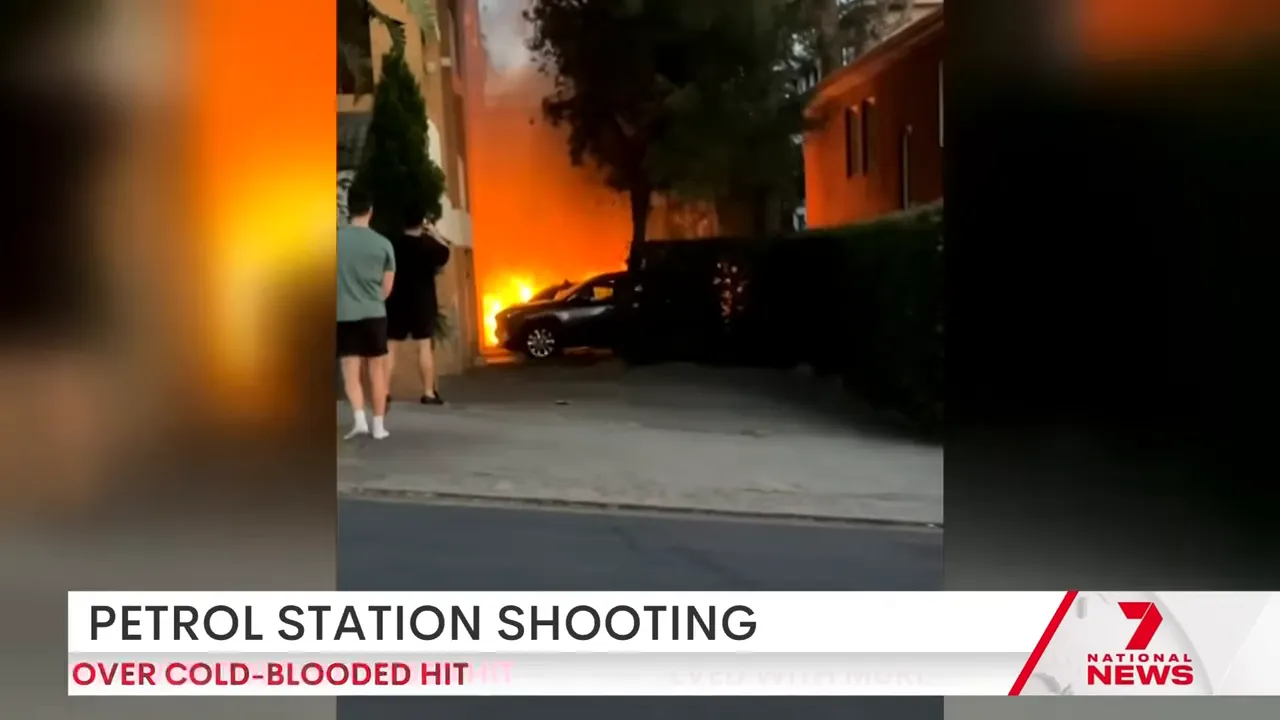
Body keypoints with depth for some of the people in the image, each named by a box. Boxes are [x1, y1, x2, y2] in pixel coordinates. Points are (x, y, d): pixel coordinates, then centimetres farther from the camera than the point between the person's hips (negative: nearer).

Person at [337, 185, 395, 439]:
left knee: (351, 371, 5)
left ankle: (360, 419, -10)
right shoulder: (383, 244, -3)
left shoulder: (335, 239, -4)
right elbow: (387, 288, 3)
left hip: (344, 315, 0)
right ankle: (379, 424, 13)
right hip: (374, 314, 0)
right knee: (377, 369, 10)